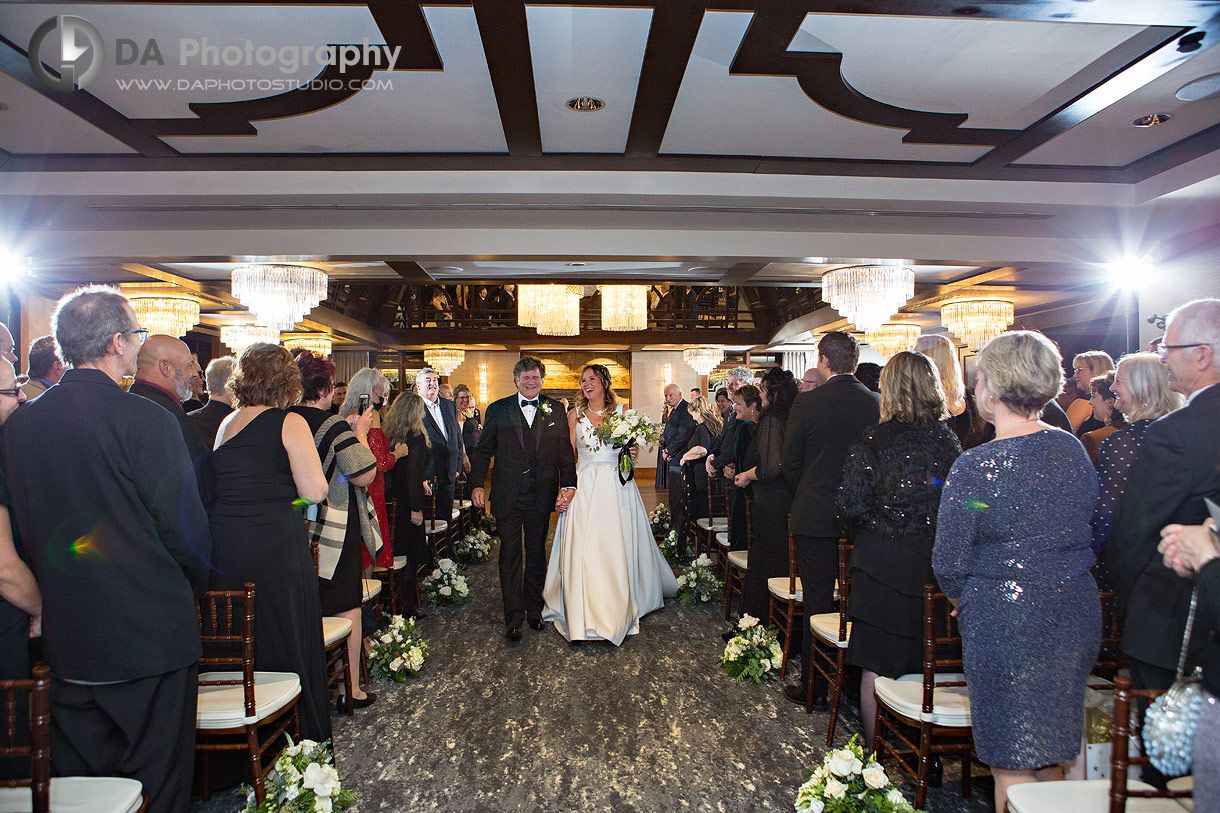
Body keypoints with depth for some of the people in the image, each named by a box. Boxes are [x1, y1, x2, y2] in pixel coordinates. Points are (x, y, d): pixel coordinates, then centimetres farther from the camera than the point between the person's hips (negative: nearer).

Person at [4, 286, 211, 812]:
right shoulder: (147, 420, -18)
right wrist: (192, 586, 5)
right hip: (149, 636, -6)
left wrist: (51, 600, 20)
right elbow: (186, 527, -14)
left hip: (61, 644, 6)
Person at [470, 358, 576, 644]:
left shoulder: (555, 409, 4)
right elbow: (483, 451, 5)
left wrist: (568, 485, -9)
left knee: (536, 552, 14)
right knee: (510, 553, 2)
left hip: (541, 495, 1)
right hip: (507, 494, -1)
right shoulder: (498, 410, 3)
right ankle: (513, 619, 10)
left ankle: (533, 608, 31)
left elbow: (565, 450, 1)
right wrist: (477, 484, -4)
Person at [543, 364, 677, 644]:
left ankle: (617, 614, 17)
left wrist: (631, 454, -11)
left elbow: (630, 449, 12)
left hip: (616, 487, -1)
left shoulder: (620, 412, 6)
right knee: (582, 550, -3)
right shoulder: (575, 415, 8)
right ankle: (586, 615, 10)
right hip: (584, 487, 1)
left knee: (616, 549, -1)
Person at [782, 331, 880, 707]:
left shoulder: (807, 402, -13)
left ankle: (815, 687, 16)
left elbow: (790, 460, -5)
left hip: (817, 516, -3)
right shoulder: (877, 403, -3)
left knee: (817, 602, 6)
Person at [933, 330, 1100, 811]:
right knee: (1049, 756, 22)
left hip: (1005, 623, -7)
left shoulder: (974, 468, -19)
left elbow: (948, 563, -13)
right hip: (1076, 614, 7)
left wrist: (961, 597, 7)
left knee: (1012, 767, 8)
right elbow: (1095, 531, 13)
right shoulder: (1073, 449, 1)